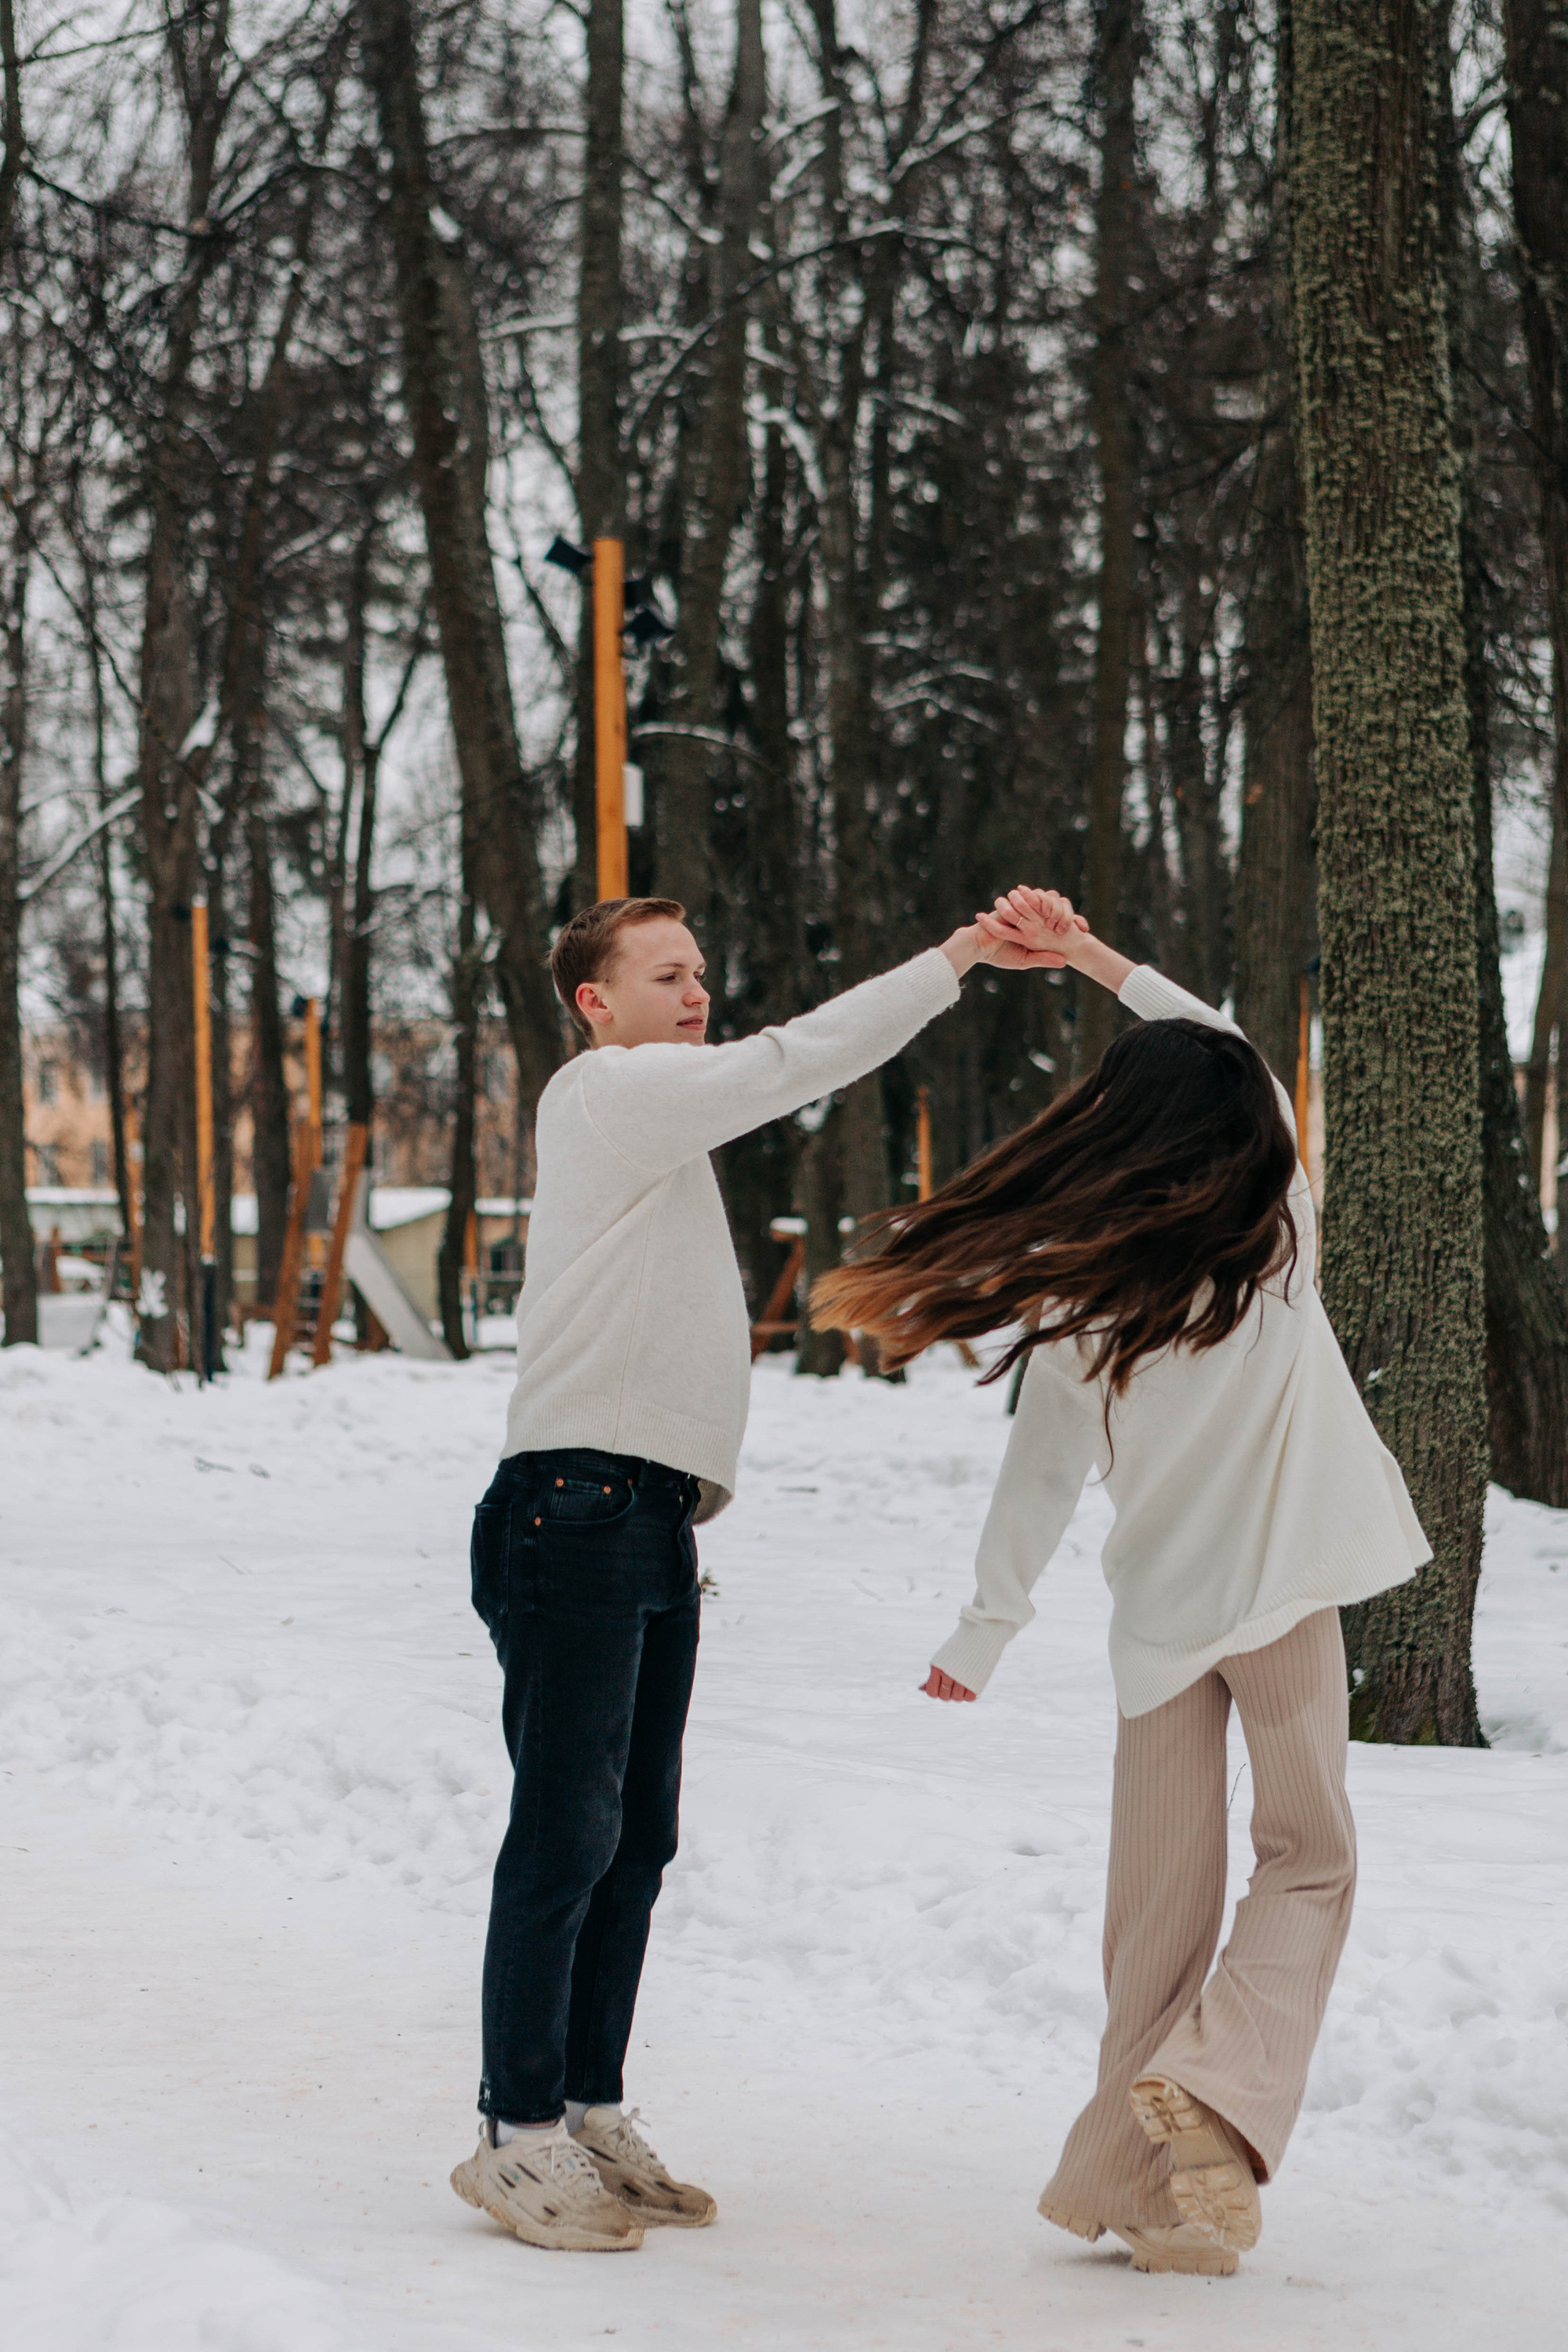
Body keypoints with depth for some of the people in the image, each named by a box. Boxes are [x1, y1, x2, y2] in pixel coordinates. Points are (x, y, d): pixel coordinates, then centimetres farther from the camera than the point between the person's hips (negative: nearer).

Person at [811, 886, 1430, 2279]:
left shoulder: (1071, 1295, -7)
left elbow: (1040, 1476, -2)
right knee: (1307, 1859, 10)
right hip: (1286, 1585, -1)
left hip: (1161, 1607, 1)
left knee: (1161, 1898, 10)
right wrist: (1096, 959, 12)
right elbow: (1236, 1063, 10)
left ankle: (1140, 2181, 13)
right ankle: (1217, 2093, -14)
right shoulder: (1279, 1230, -7)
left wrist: (983, 1634, 10)